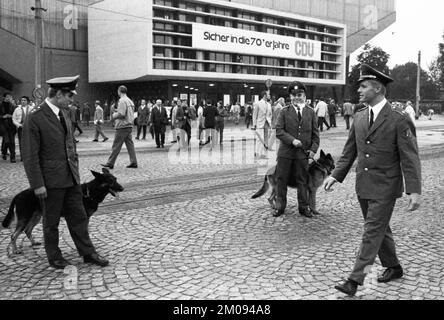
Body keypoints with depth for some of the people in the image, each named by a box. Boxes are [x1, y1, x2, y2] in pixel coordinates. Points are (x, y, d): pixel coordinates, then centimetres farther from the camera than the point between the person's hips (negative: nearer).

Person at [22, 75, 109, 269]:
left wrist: (75, 168, 14)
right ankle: (54, 257, 27)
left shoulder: (64, 113, 8)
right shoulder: (35, 118, -15)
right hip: (51, 180, -7)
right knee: (51, 222, 11)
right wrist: (38, 184, -16)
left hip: (71, 177, 7)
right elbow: (30, 156, -15)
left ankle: (88, 253, 25)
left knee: (78, 217, 14)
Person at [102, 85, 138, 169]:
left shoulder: (122, 100, -13)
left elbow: (121, 114, -21)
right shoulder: (130, 101, 14)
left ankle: (110, 163, 3)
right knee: (130, 144, 9)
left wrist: (114, 115, -2)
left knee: (116, 146, -3)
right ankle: (133, 162, 8)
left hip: (122, 126, -8)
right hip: (129, 126, 8)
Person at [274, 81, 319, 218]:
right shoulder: (284, 112, 4)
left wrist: (312, 151, -3)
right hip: (286, 152, 0)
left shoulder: (311, 112, 8)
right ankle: (280, 206, 19)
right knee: (282, 180, 6)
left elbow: (315, 135, 7)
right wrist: (292, 140, -18)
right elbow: (279, 131, -4)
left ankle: (304, 207, 20)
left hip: (303, 154, 1)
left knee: (303, 181, 7)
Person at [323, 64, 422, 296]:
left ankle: (355, 280, 1)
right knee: (379, 229, 18)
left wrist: (414, 190, -19)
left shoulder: (399, 119, -13)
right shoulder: (359, 117, 6)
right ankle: (393, 267, 36)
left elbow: (410, 157, -14)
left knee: (373, 232, -3)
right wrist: (335, 175, 3)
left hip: (384, 188, -6)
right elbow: (349, 151, 11)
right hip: (363, 186, 6)